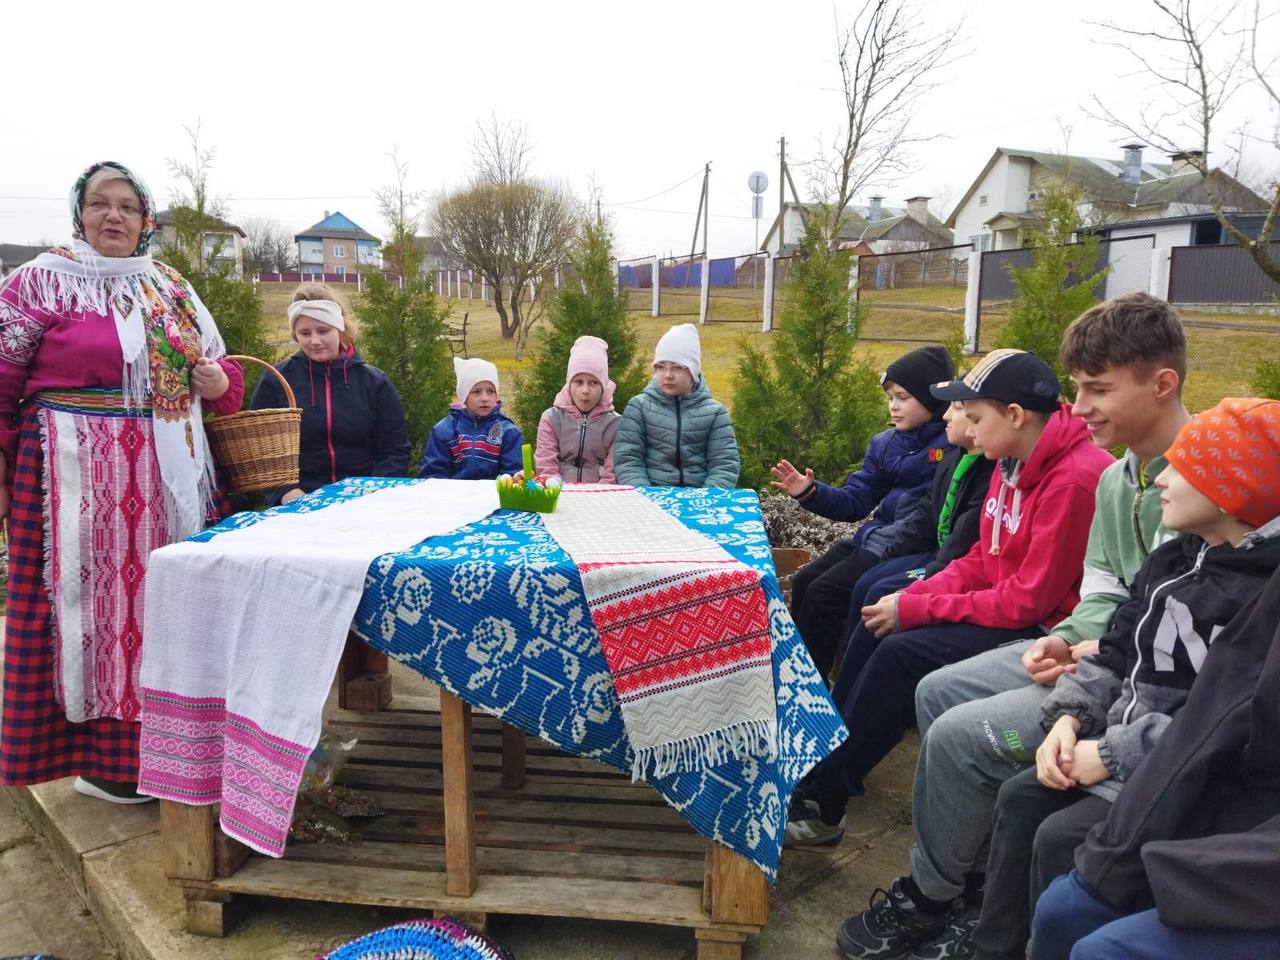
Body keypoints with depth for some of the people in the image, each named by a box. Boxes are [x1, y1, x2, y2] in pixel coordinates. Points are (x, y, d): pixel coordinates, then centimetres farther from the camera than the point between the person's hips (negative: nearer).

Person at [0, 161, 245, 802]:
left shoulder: (171, 289, 15)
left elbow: (214, 371, 20)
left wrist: (219, 382, -4)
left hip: (161, 475, 5)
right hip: (72, 471, -5)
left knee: (157, 597, 10)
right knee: (84, 597, -1)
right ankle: (97, 757, 12)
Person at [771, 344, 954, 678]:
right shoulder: (884, 443, 11)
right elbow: (855, 502, 10)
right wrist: (809, 492, -4)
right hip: (873, 538, 8)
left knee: (824, 594, -14)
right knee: (804, 581, -2)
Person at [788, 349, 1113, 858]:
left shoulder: (1075, 477, -24)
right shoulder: (1012, 462, 5)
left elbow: (1029, 600, -24)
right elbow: (981, 561, 9)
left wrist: (916, 610, -19)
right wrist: (912, 597, -6)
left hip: (1043, 628, -9)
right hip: (1006, 605, 9)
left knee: (901, 654, -21)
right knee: (874, 630, -1)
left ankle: (823, 806, -9)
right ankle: (823, 764, 6)